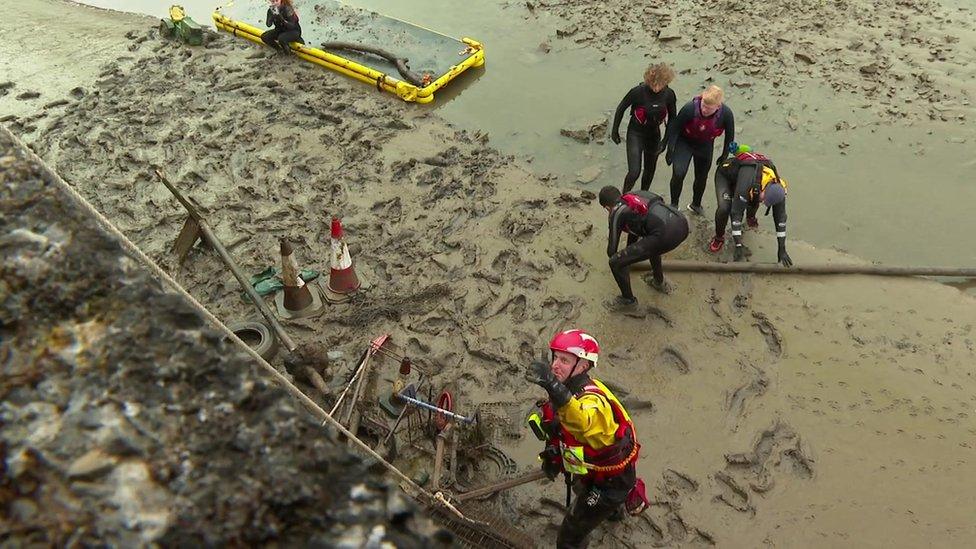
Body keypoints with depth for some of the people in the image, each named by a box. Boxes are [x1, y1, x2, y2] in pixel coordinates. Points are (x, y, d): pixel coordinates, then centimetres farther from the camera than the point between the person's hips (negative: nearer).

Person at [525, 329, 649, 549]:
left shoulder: (592, 401, -41)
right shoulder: (567, 388, -13)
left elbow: (582, 421, -68)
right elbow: (562, 424, 9)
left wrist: (555, 389, -83)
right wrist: (553, 455, 2)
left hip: (611, 480, -10)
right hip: (590, 467, 10)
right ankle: (614, 510, 75)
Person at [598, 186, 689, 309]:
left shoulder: (617, 213, 11)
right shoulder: (637, 194, 30)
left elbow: (611, 251, 15)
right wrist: (630, 254, 59)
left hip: (666, 235, -8)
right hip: (682, 224, 8)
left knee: (615, 263, 5)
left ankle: (628, 299, 28)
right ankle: (659, 282, 53)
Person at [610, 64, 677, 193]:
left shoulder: (669, 94, -15)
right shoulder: (638, 92, -25)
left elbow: (672, 118, 1)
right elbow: (621, 109, -8)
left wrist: (666, 141, 0)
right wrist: (615, 131, 0)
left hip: (654, 135, 4)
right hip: (635, 134, -4)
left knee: (650, 171, 17)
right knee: (634, 172, -14)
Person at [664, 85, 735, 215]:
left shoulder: (726, 114, -29)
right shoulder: (690, 108, -36)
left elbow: (730, 135, -8)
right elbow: (674, 127, -19)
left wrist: (724, 156, 0)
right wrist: (670, 150, -16)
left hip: (705, 146, 3)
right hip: (684, 141, -3)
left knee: (701, 177, 16)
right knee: (679, 173, -19)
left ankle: (696, 204, 43)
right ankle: (673, 205, 3)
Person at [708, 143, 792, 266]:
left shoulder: (778, 188, -27)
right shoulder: (747, 184, -45)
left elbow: (781, 218, -19)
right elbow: (736, 214, -41)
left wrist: (782, 250, -16)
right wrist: (738, 247, -38)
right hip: (725, 175, -6)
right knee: (724, 208, -25)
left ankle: (751, 216, 38)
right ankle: (719, 237, 0)